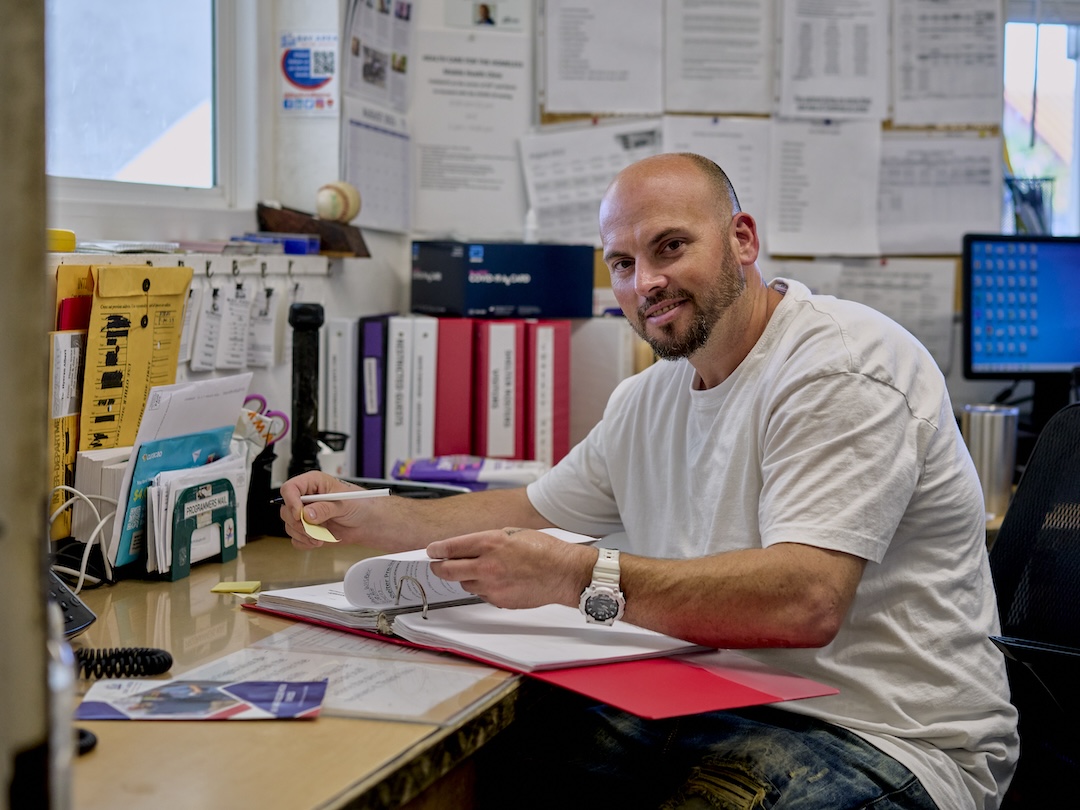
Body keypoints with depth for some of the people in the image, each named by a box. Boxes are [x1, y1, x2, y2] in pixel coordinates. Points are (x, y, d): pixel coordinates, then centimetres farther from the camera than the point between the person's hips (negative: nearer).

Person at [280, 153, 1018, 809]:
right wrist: (365, 516, 14)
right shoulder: (650, 400, 14)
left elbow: (806, 601, -27)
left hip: (887, 742, -8)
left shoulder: (842, 368, -15)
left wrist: (580, 578, -31)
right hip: (719, 711, 8)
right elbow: (531, 511, 26)